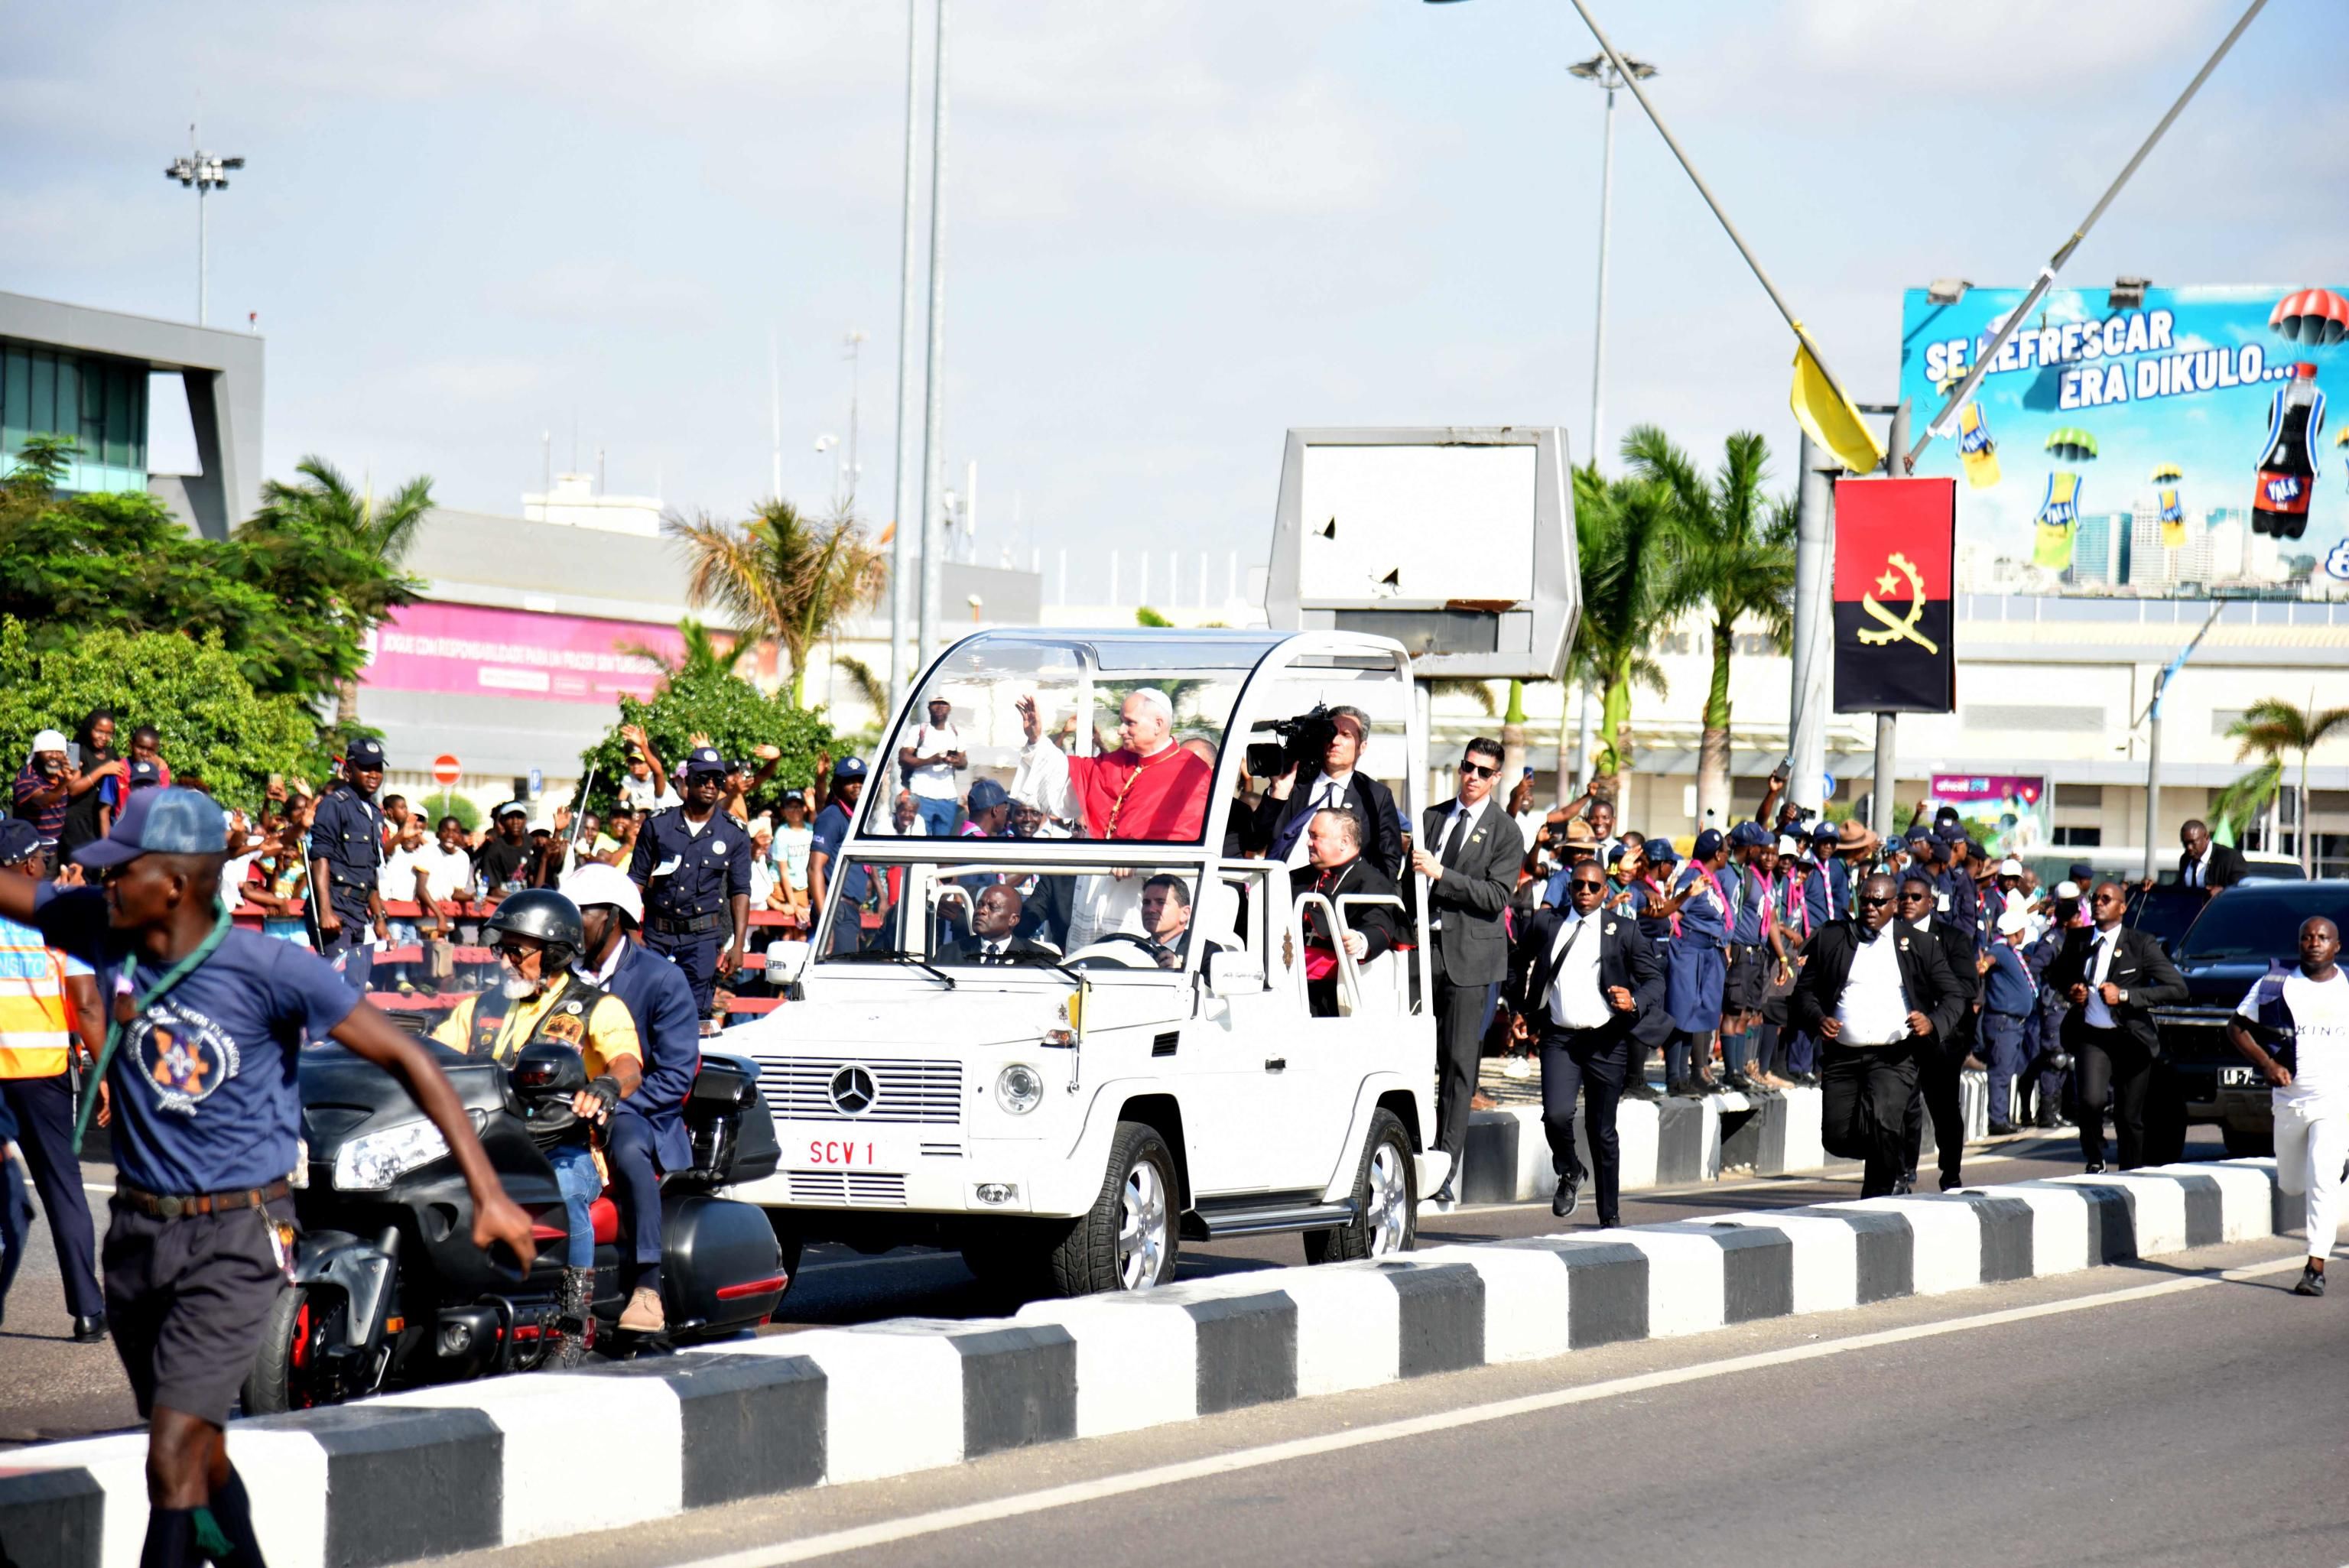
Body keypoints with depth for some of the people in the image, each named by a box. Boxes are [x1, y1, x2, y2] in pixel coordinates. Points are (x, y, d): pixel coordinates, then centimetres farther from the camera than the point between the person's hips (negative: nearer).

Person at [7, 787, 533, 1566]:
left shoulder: (271, 969, -17)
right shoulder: (106, 933, -3)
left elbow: (406, 1058, -13)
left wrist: (487, 1193, -17)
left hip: (235, 1238, -6)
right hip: (136, 1230, 6)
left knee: (174, 1456, -15)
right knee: (198, 1450, 18)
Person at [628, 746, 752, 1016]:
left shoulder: (734, 834, 5)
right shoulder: (659, 825, 6)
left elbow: (740, 891, 6)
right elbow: (636, 879, 9)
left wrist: (738, 944, -3)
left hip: (704, 936, -1)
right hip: (658, 934, 1)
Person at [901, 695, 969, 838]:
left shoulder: (956, 733, 16)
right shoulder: (919, 730, 3)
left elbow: (964, 762, 18)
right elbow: (903, 758, -4)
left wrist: (958, 762, -8)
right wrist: (930, 760, -18)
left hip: (948, 798, 4)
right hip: (922, 796, -4)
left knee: (944, 838, 1)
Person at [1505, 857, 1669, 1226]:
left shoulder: (1624, 930, 2)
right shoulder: (1545, 923, 7)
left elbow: (1655, 978, 2)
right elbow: (1518, 962, 23)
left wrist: (1635, 1003, -17)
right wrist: (1518, 1009, 16)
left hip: (1606, 1042, -1)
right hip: (1559, 1038, 1)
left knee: (1602, 1132, 7)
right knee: (1557, 1115, -20)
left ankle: (1610, 1216, 21)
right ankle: (1569, 1174, 13)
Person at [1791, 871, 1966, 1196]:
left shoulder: (1919, 945, 8)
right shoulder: (1832, 938, 12)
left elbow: (1954, 996, 8)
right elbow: (1805, 988, 15)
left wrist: (1933, 1022, -13)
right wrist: (1817, 1019, -7)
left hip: (1894, 1056, -3)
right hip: (1842, 1055, 3)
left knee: (1880, 1121, -26)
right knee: (1837, 1138, -3)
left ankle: (1882, 1190, -4)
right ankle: (1895, 1162, 28)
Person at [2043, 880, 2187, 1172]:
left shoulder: (2141, 944, -7)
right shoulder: (2078, 940, 4)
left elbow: (2177, 989, -12)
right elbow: (2055, 974, 23)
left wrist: (2125, 995, -19)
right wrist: (2069, 990, -1)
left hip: (2131, 1038, -2)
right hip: (2091, 1036, 2)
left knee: (2129, 1117, 5)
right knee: (2091, 1100, -22)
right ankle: (2094, 1161, 2)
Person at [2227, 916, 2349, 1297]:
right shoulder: (2274, 985, 0)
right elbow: (2237, 1027, 4)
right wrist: (2266, 1063, -11)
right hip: (2288, 1099, 2)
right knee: (2291, 1184, 15)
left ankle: (2316, 1267, -13)